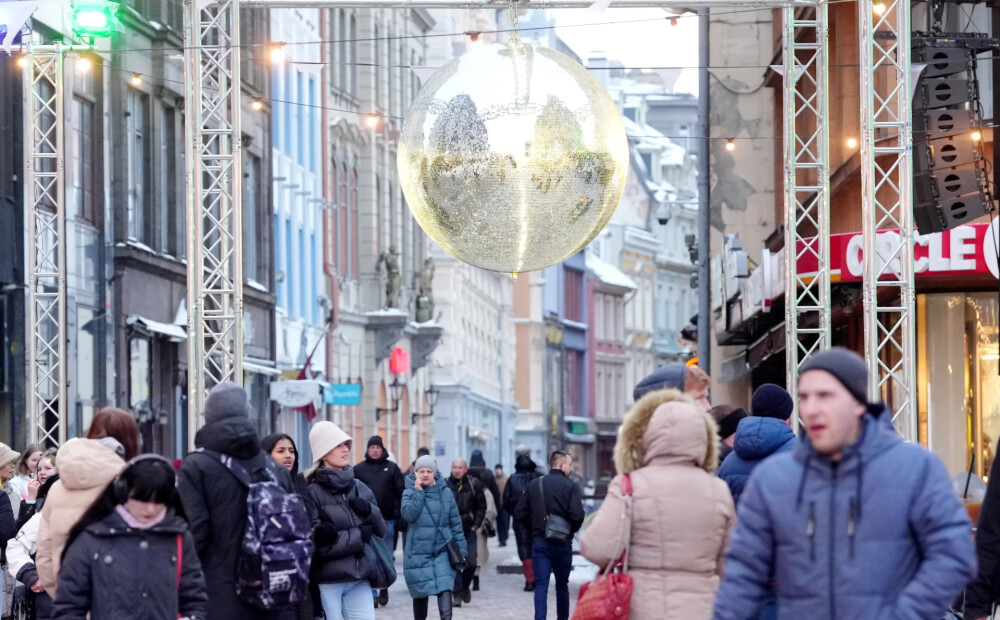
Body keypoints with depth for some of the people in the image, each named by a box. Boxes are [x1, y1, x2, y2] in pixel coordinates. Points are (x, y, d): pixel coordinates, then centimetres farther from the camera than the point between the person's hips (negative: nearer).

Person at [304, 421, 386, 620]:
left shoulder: (360, 488, 11)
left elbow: (381, 531, 14)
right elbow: (316, 542, -16)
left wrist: (370, 512, -7)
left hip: (360, 579, 5)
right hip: (328, 581, -5)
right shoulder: (313, 493, -7)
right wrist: (359, 536, -13)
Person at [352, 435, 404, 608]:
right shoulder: (358, 469, 5)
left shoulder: (392, 468, 6)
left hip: (387, 520, 0)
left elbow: (400, 493, 3)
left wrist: (399, 514, -5)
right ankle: (373, 593, 1)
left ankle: (384, 586, 25)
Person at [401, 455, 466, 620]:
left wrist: (460, 549, 5)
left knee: (445, 590, -15)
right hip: (418, 553, 0)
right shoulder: (410, 492, 0)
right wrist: (418, 492, -16)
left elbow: (456, 523, 8)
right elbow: (408, 514, -18)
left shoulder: (445, 492, 4)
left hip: (442, 551, 0)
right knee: (421, 594, 9)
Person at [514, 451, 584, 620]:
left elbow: (519, 513, 4)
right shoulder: (570, 486, -8)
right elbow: (577, 515, -18)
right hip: (562, 543, -2)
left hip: (539, 541, 2)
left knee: (541, 585, -2)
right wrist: (571, 530, 1)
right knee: (562, 585, 12)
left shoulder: (534, 485, 5)